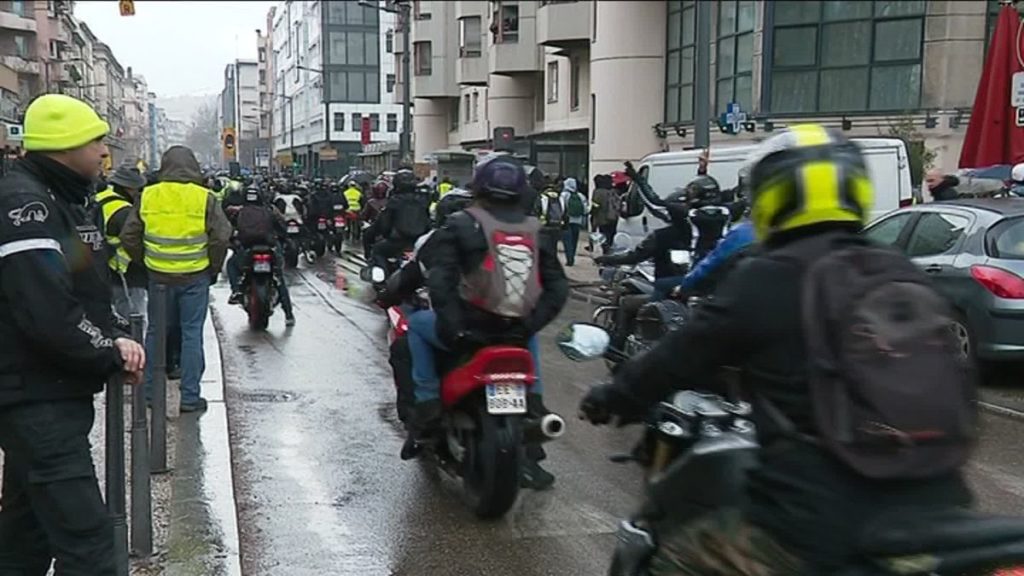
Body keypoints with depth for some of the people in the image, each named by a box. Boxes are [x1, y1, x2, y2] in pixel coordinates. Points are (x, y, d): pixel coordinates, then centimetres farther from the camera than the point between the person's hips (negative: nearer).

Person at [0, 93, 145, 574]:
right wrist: (112, 354, -14)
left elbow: (90, 291, 19)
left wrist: (113, 339, 0)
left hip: (57, 394, 10)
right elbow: (48, 313, -27)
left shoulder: (66, 201, 16)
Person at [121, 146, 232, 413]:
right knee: (192, 334, 4)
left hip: (158, 277, 2)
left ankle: (148, 391, 24)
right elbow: (221, 236, -10)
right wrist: (213, 268, 4)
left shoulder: (147, 196, 0)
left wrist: (145, 261, 16)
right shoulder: (205, 198, -7)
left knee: (155, 332, 15)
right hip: (195, 277, -2)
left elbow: (129, 236, 3)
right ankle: (190, 397, 7)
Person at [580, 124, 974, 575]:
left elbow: (679, 358, 4)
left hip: (817, 524, -5)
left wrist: (613, 398, 22)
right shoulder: (908, 278, 10)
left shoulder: (764, 280, -6)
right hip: (933, 514, 6)